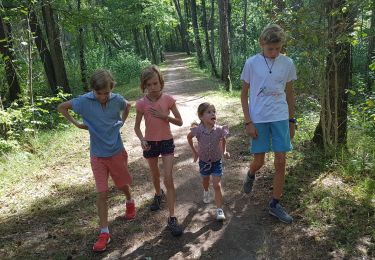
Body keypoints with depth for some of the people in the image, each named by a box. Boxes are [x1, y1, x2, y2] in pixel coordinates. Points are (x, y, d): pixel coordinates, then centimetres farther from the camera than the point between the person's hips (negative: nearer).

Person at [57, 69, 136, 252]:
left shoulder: (117, 99, -11)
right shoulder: (84, 101, -15)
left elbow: (127, 106, 14)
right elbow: (61, 107, 2)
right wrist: (76, 124, -3)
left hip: (117, 152, 1)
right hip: (97, 155, -1)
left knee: (123, 185, 18)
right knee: (102, 193, -1)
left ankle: (129, 202, 52)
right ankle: (104, 233, 10)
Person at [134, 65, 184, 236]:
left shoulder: (168, 99, -10)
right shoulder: (141, 103, -9)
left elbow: (180, 122, -6)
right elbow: (137, 127, -1)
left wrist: (164, 115, -22)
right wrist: (142, 140, -20)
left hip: (167, 142, -1)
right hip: (150, 144, 2)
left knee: (168, 179, -7)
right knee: (155, 175, 21)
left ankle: (172, 218, -1)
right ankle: (158, 195, 53)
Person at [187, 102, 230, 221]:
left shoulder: (219, 129, -23)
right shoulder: (198, 130, -25)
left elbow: (223, 140, 1)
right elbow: (189, 137, -2)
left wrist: (224, 151, -9)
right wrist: (194, 152, 0)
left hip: (216, 161, -1)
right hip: (204, 161, 1)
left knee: (217, 185, -5)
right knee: (205, 181, 26)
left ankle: (219, 210, 3)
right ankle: (206, 192, 59)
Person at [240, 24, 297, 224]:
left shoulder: (287, 63, 1)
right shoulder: (252, 63, -5)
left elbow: (289, 93, 10)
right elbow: (244, 93, -1)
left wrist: (291, 121, 10)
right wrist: (248, 122, -6)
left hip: (280, 118, 2)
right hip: (258, 119, -2)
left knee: (280, 162, 2)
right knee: (259, 161, 6)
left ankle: (275, 204, 17)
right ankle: (251, 175, 44)